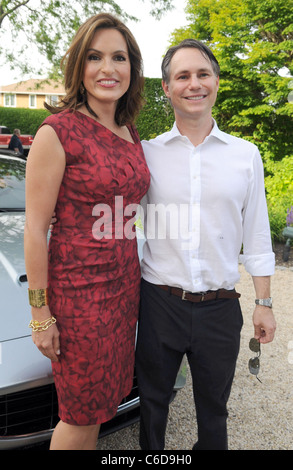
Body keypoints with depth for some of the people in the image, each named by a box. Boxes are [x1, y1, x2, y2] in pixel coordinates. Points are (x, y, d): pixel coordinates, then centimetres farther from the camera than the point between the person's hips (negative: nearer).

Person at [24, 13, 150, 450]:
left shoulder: (130, 133, 9)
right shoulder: (59, 130, -13)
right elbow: (35, 228, -13)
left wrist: (133, 276, 14)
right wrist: (40, 312, -11)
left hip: (125, 283, 7)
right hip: (78, 288, -7)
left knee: (101, 401, 21)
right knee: (82, 414, 12)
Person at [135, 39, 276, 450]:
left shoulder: (246, 155, 2)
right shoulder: (146, 153, -1)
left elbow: (256, 233, 5)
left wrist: (264, 302, 5)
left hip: (220, 308, 1)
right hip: (159, 303, 0)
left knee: (213, 410, 20)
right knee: (152, 403, 19)